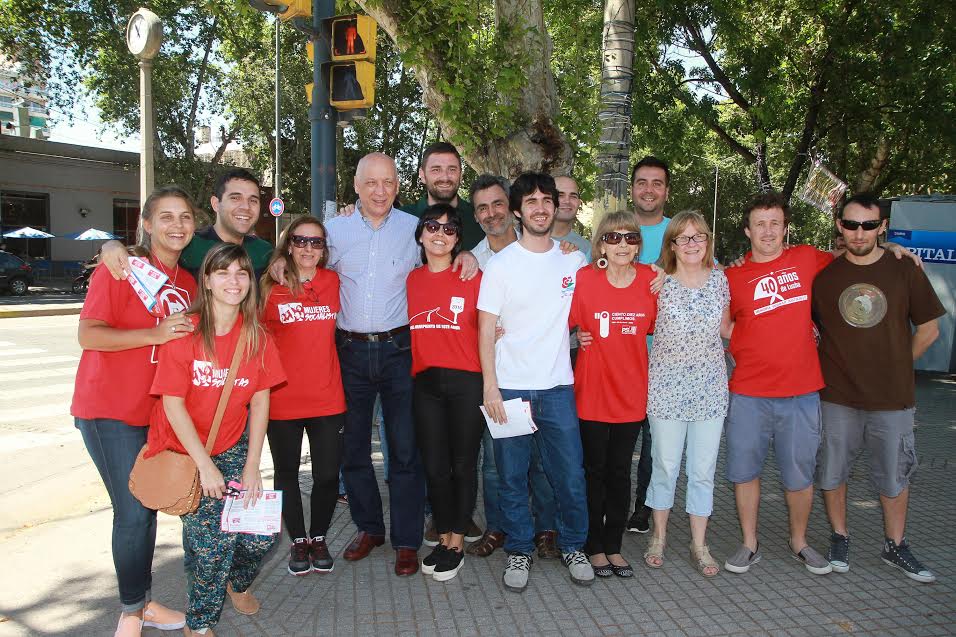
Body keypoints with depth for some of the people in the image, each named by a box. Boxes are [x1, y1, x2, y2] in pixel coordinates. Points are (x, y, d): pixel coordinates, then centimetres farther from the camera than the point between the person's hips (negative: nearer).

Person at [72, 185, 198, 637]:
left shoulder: (187, 282, 9)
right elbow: (88, 335, -18)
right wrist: (154, 334, -27)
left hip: (155, 410, 6)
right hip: (109, 410, -6)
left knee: (148, 507, 13)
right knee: (133, 512, -3)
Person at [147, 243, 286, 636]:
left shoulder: (256, 336, -2)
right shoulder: (185, 331, -15)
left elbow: (260, 401, -1)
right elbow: (173, 404, -14)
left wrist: (252, 467, -6)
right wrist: (205, 465, -16)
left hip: (234, 448, 4)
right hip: (185, 450, -3)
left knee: (261, 536, -4)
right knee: (212, 537, -14)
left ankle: (237, 582, 32)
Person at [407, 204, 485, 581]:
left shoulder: (472, 278, -1)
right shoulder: (411, 280, 9)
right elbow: (406, 329, 17)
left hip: (466, 381, -3)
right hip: (425, 382, 3)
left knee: (463, 465, 5)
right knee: (434, 466, 8)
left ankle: (457, 544, 19)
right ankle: (444, 539, 24)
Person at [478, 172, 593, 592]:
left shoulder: (574, 259, 6)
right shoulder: (500, 264, -1)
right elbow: (486, 330, -3)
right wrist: (490, 386, -10)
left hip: (557, 387, 2)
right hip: (509, 387, -1)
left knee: (570, 475, 5)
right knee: (512, 477, 7)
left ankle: (573, 547, 27)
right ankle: (519, 551, 25)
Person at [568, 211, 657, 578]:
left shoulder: (650, 280, -4)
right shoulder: (584, 278, -11)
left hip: (631, 393, 2)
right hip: (592, 392, -2)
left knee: (620, 472, 13)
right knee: (595, 471, 10)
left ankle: (614, 546, 29)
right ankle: (593, 546, 26)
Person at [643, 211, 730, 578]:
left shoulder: (719, 279, 4)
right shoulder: (658, 284, -5)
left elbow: (726, 328, 14)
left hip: (710, 388, 2)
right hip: (667, 387, -2)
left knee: (704, 469, 9)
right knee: (665, 465, 8)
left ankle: (699, 544, 24)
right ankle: (659, 537, 27)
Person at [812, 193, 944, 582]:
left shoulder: (905, 272, -2)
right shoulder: (824, 273, -2)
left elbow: (928, 330, 7)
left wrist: (895, 367, 5)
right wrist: (833, 365, 4)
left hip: (894, 398, 0)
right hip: (838, 397, 0)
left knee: (894, 476, 12)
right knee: (832, 472, 9)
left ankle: (895, 546, 31)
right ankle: (839, 538, 29)